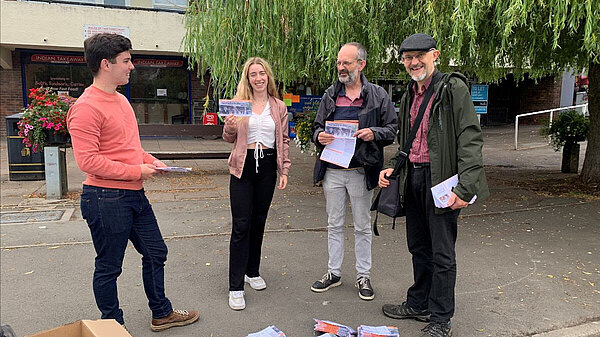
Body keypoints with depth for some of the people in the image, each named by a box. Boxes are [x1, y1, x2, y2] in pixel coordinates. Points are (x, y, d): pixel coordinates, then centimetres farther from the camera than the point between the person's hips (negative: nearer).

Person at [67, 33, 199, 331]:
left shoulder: (121, 100, 13)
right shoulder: (86, 107, -17)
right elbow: (87, 160, -23)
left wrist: (150, 161, 6)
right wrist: (136, 171, -19)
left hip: (134, 195, 10)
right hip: (106, 199, -9)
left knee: (155, 253, 18)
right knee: (109, 268, 8)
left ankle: (162, 314, 35)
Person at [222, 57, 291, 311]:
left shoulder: (279, 107, 8)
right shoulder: (238, 103, 1)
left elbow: (284, 140, 11)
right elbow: (229, 139, 6)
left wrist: (284, 170, 4)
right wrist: (230, 126, -17)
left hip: (268, 166, 3)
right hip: (243, 166, -2)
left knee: (258, 222, 12)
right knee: (241, 225, -5)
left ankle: (252, 272, 30)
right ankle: (236, 287, 1)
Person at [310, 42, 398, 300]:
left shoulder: (378, 95, 0)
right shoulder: (330, 95, 10)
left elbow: (392, 129, 2)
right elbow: (317, 127, 15)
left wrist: (374, 133, -18)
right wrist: (319, 136, -8)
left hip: (362, 171, -3)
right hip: (332, 170, 3)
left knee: (362, 226, 9)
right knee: (334, 224, 13)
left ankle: (363, 276, 24)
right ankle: (334, 272, 27)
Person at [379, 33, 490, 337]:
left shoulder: (453, 88, -9)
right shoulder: (409, 96, 15)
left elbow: (470, 139, -16)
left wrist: (464, 188, -23)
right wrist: (391, 167, 8)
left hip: (440, 179, -7)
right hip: (413, 178, 7)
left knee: (442, 253, 2)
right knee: (418, 247, 17)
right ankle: (418, 305, 33)